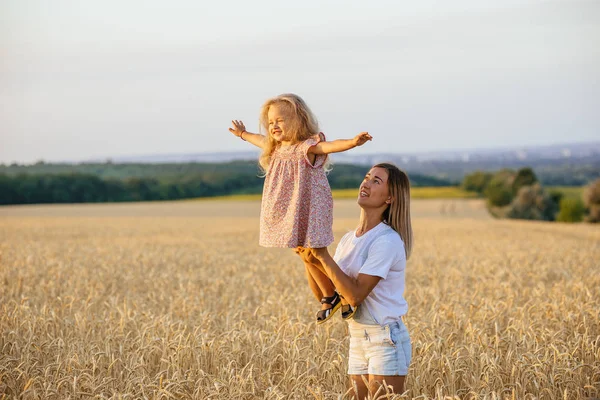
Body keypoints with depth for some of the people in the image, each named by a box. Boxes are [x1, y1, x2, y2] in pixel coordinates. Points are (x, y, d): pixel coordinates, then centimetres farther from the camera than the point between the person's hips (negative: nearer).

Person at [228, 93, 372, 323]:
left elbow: (330, 146, -33)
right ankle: (326, 299, 23)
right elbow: (261, 140, 32)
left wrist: (353, 142, -52)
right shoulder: (277, 149, 10)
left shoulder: (307, 147, -15)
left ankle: (331, 297, 11)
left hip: (309, 213, -8)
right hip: (288, 216, 8)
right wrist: (243, 134, 51)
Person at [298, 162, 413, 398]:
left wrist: (323, 255, -17)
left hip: (387, 340, -7)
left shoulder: (387, 240, -15)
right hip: (357, 340, 7)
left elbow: (355, 294, -20)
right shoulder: (348, 239, 9)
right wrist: (311, 262, -6)